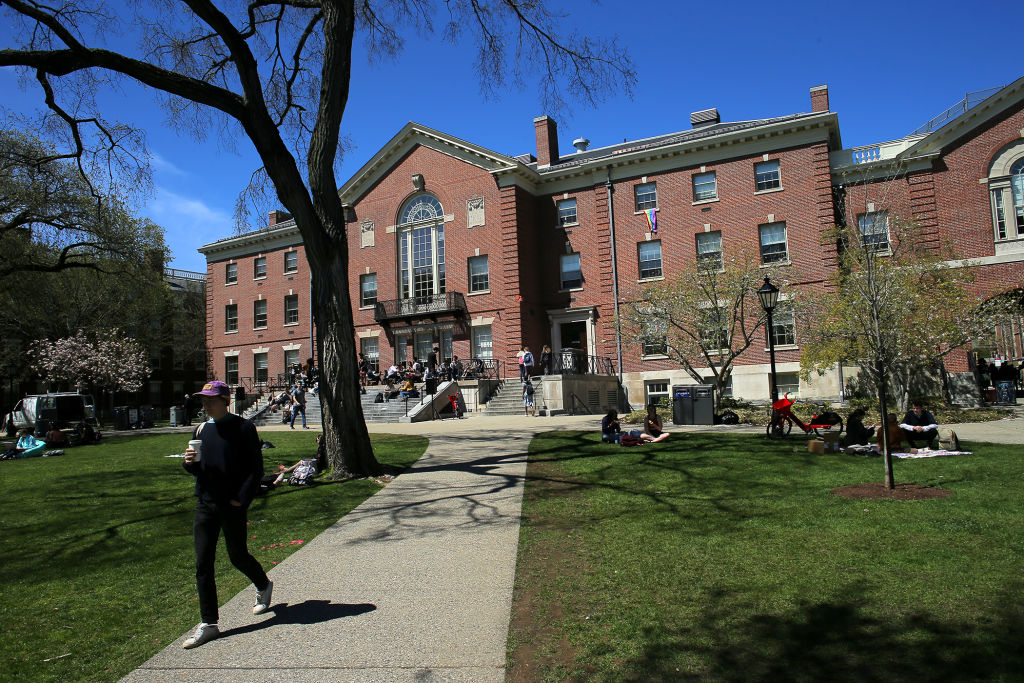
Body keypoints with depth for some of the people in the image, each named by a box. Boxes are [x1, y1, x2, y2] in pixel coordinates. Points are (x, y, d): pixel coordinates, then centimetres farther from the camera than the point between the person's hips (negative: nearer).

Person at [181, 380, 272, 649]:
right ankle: (208, 624, 11)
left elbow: (256, 468, -7)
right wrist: (189, 462, -6)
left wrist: (242, 498, -15)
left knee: (238, 556, 8)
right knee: (203, 564, 2)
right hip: (205, 505, 5)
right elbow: (196, 470, 16)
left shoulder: (243, 428, -7)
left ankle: (264, 586, 38)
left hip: (233, 505, -5)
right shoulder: (200, 430, 9)